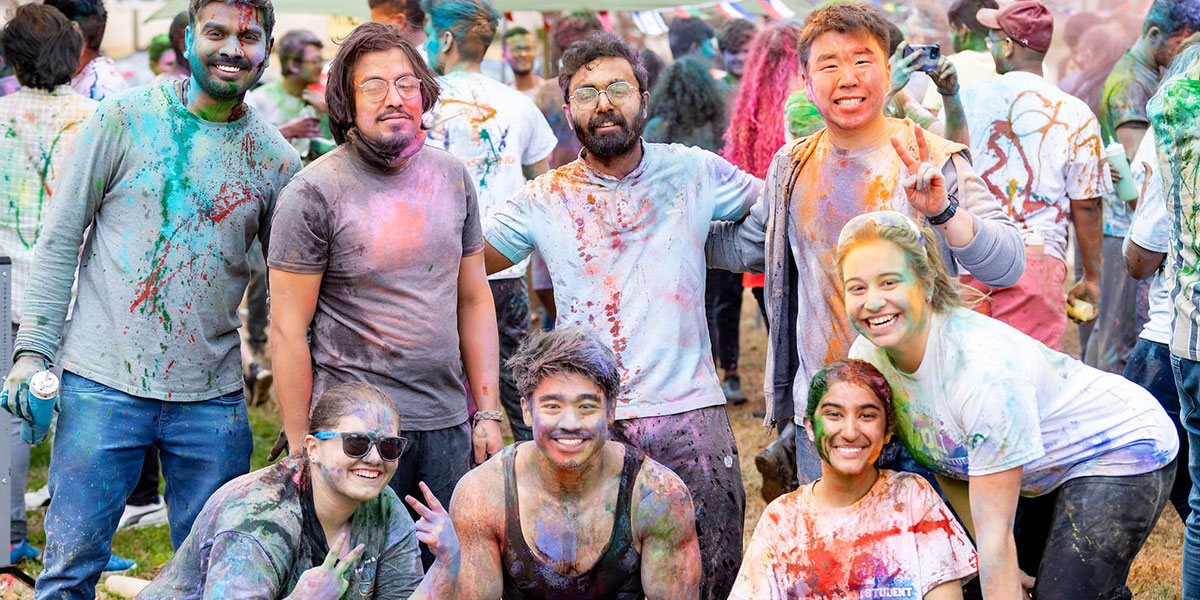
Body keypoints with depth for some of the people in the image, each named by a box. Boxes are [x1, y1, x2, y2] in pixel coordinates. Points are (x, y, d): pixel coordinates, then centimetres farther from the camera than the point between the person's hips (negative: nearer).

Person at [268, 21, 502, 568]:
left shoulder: (453, 178, 8)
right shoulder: (315, 191, -9)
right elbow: (288, 331, -8)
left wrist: (487, 412, 9)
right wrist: (302, 452, -10)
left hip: (447, 424, 5)